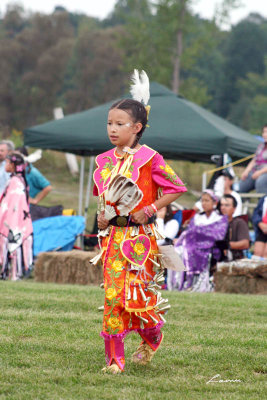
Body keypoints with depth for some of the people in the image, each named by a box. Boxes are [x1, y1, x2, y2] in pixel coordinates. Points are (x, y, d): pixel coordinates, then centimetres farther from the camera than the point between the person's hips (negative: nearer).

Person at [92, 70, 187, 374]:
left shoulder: (149, 159, -8)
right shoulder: (104, 161, 9)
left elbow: (177, 188, -6)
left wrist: (150, 210, -13)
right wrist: (101, 215, 6)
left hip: (140, 235, -4)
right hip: (112, 235, 4)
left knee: (141, 292, -2)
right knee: (112, 294, -2)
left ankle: (151, 340, 29)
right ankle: (114, 358, 2)